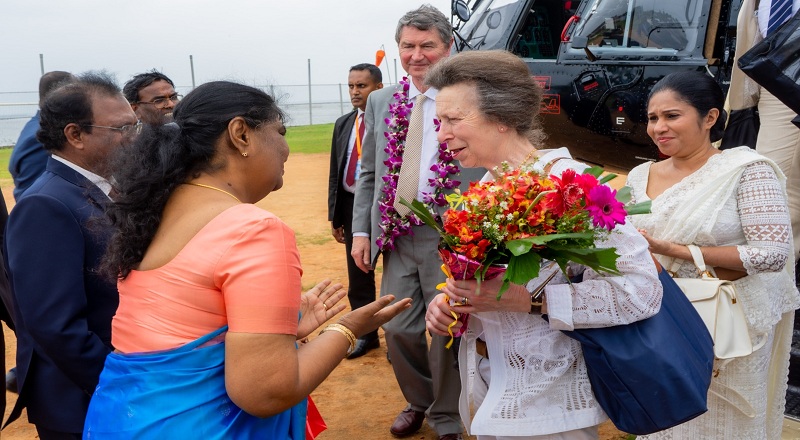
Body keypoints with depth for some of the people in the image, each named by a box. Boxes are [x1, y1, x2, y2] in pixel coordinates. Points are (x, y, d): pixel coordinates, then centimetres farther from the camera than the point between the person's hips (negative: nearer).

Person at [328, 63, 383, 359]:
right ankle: (366, 333, 30)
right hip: (351, 206, 6)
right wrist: (334, 215, 10)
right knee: (358, 277, 15)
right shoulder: (343, 125, 12)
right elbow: (335, 173, 14)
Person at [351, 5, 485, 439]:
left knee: (447, 331, 7)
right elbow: (368, 174, 13)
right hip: (396, 236, 4)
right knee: (398, 329, 11)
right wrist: (361, 230, 4)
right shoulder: (380, 102, 10)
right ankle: (419, 402, 39)